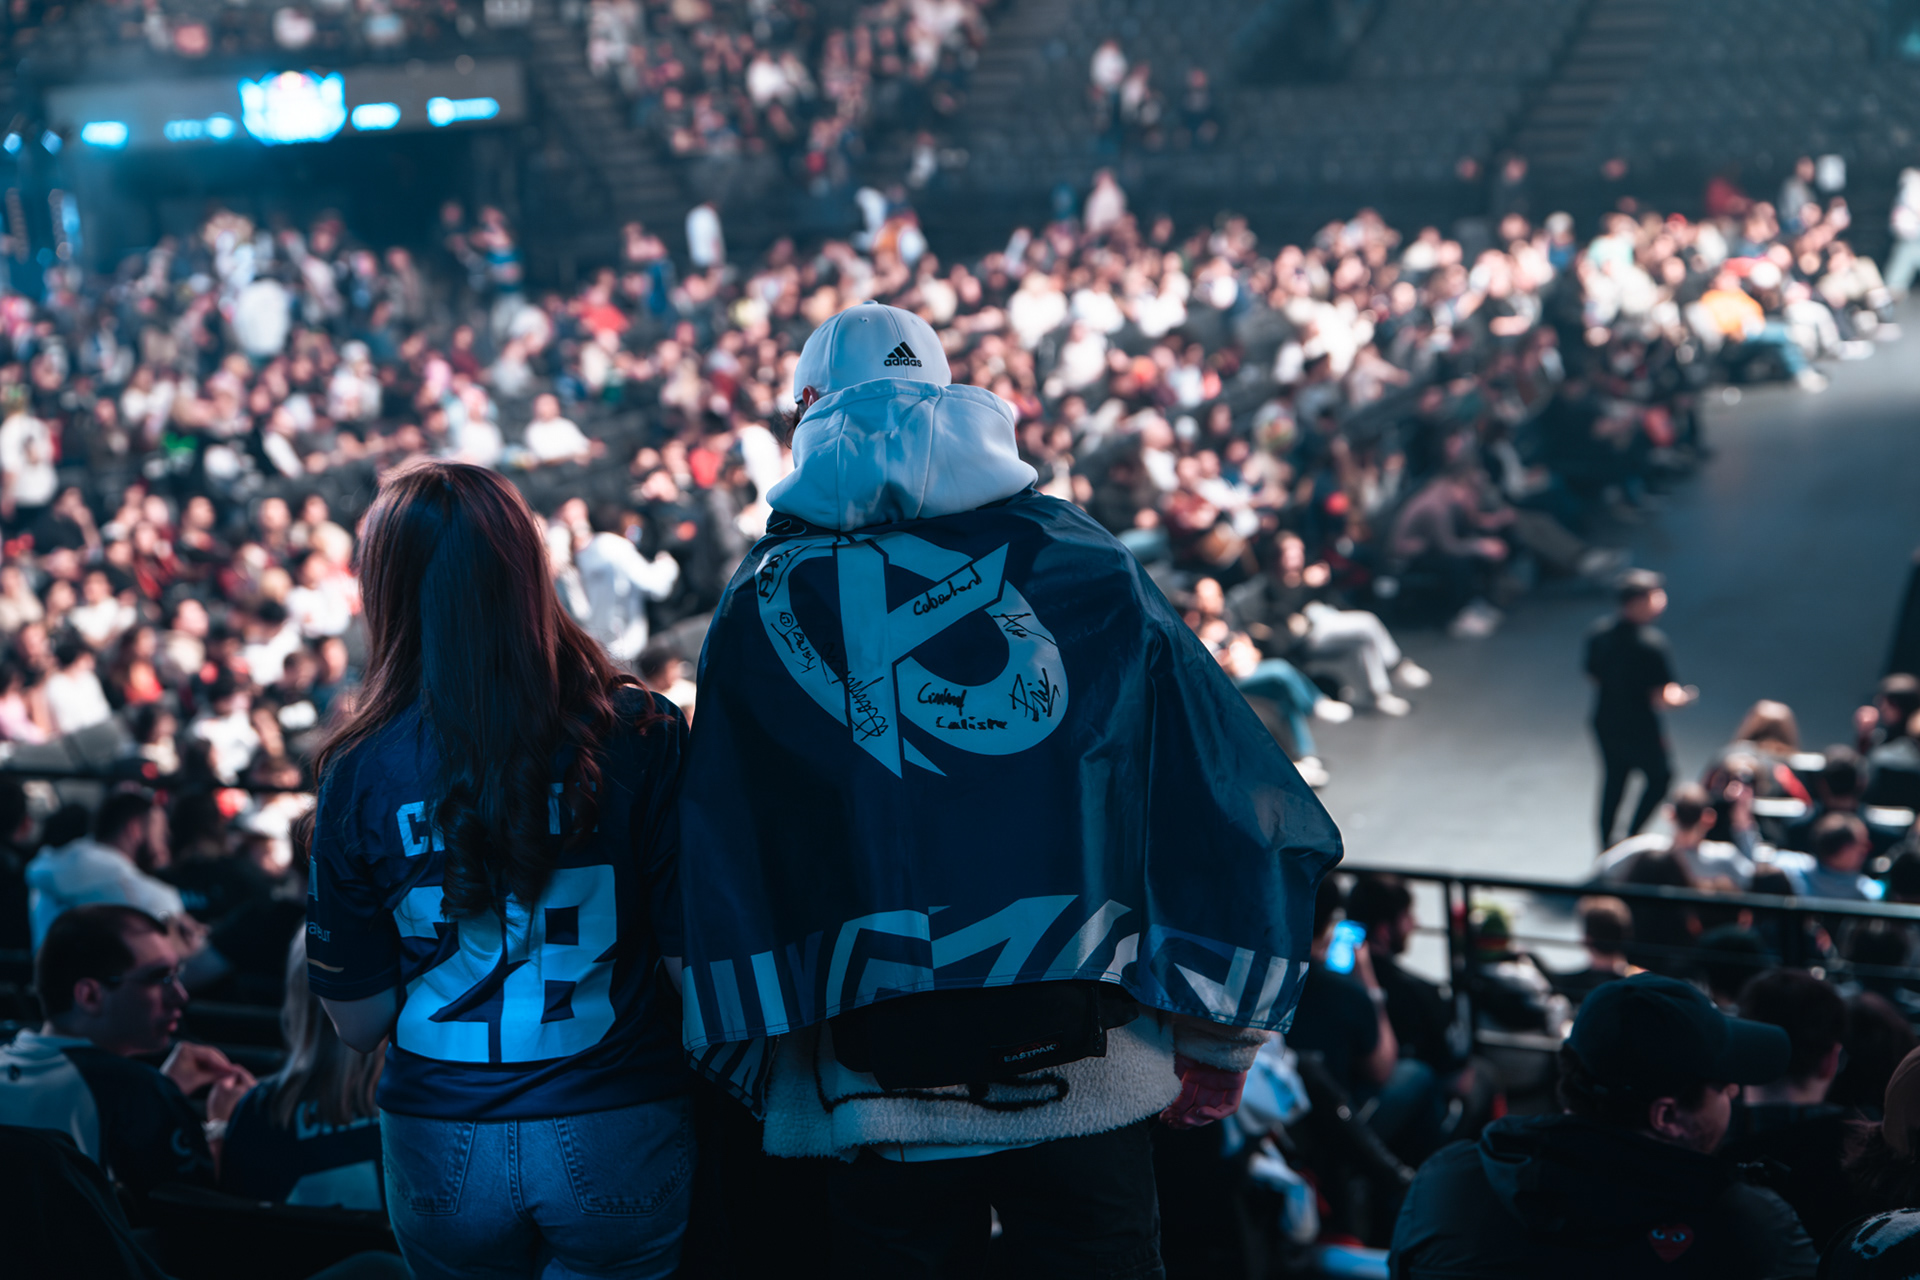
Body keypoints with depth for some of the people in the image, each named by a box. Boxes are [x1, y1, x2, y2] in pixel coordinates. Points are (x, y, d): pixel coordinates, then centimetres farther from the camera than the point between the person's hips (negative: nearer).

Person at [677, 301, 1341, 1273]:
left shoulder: (759, 602, 3)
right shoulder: (1079, 560, 3)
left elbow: (718, 858, 1)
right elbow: (1233, 799, 1)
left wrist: (766, 1083, 9)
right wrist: (1214, 1048, 9)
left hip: (874, 1106, 0)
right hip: (1084, 1078, 0)